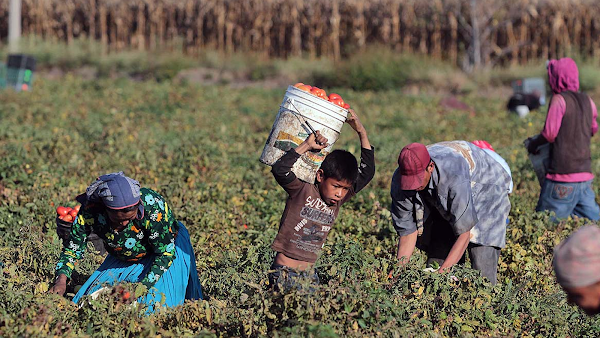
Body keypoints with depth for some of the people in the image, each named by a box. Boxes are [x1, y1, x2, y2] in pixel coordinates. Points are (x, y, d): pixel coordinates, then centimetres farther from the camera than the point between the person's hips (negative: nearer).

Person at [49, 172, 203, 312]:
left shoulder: (153, 205, -37)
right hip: (121, 260, 4)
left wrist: (144, 285, -38)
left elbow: (166, 252, -28)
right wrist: (61, 279, -33)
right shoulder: (89, 210, -29)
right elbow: (73, 247, -16)